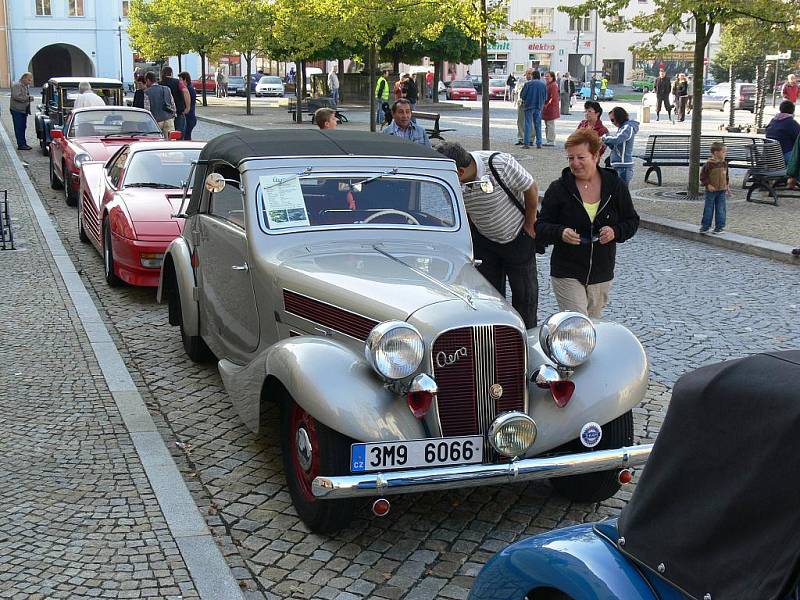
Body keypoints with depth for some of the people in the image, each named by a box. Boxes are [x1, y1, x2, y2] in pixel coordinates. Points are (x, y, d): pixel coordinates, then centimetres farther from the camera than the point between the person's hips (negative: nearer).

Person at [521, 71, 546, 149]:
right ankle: (539, 143, 10)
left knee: (528, 124, 1)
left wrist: (525, 100, 15)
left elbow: (522, 95, -6)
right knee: (538, 125, 10)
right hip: (539, 107, 3)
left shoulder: (528, 84, -8)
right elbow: (545, 97, 5)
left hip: (529, 106, -3)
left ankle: (526, 143, -4)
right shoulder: (543, 85, 1)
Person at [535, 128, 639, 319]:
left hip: (602, 274, 3)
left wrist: (615, 232, -12)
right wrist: (560, 233, -24)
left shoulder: (615, 186, 0)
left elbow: (632, 221, 9)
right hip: (566, 274, -3)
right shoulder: (558, 189, -6)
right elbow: (540, 227, -3)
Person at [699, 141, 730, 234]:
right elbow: (703, 176, -9)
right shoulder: (709, 164, -13)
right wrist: (708, 185, -15)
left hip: (722, 191, 5)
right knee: (708, 209, 2)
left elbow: (726, 176, 17)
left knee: (720, 209, 5)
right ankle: (705, 226, 11)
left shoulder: (724, 164, 5)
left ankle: (719, 226, 12)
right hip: (711, 191, -4)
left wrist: (727, 185, 10)